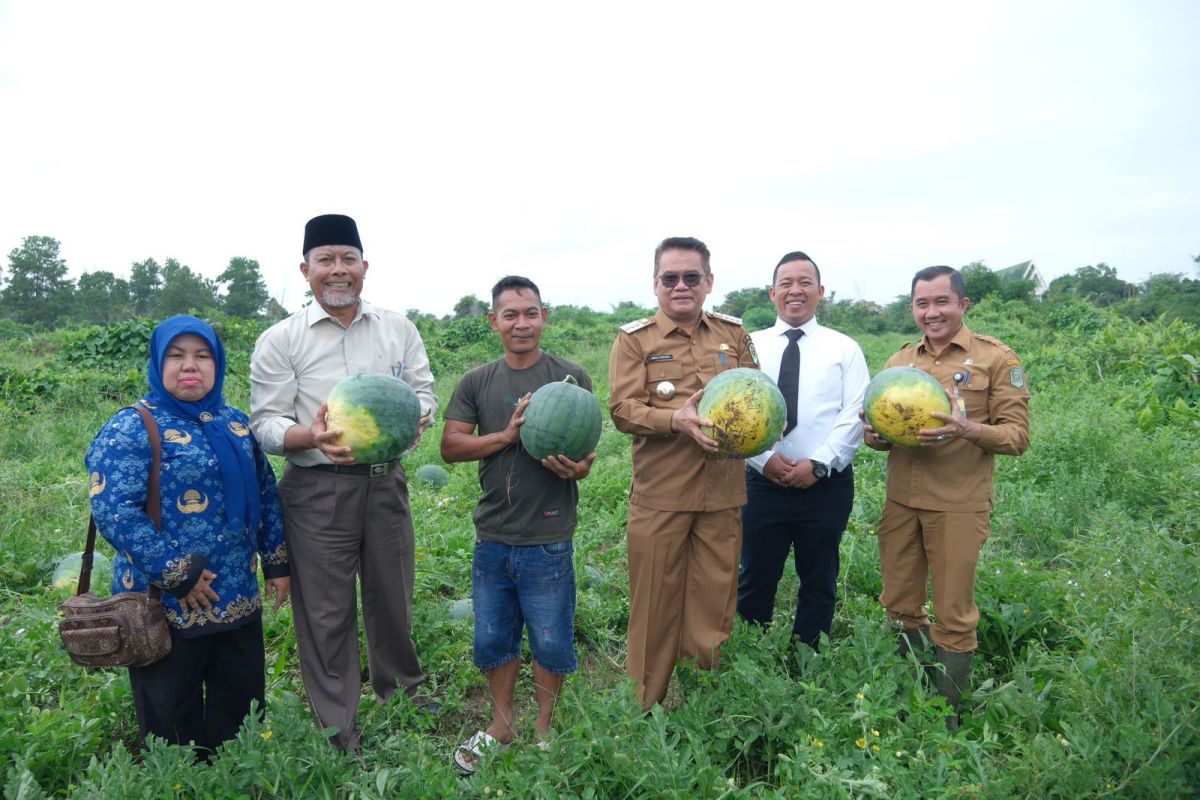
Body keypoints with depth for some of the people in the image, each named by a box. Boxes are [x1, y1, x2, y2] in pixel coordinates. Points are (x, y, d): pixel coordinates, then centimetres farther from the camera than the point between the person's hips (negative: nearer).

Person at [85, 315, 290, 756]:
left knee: (243, 706, 19)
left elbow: (266, 493, 14)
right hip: (167, 603, -6)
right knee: (173, 720, 12)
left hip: (238, 598, 6)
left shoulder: (235, 423, 8)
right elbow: (113, 511, -20)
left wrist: (276, 561, 9)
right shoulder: (131, 430, -11)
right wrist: (177, 574, -21)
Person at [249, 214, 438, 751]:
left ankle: (400, 686, 42)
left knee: (392, 593, 18)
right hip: (317, 490, -3)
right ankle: (339, 727, 24)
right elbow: (266, 424, -6)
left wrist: (414, 417, -16)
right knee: (326, 609, 7)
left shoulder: (398, 329, 6)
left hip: (385, 482, 3)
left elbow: (424, 392, 7)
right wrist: (310, 436, -27)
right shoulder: (279, 341, -3)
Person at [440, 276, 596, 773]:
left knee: (550, 643, 9)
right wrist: (506, 435, -15)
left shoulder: (571, 377, -3)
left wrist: (576, 467, -27)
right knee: (493, 639, 16)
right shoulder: (477, 383, 5)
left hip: (547, 541, -3)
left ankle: (544, 730, 33)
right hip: (492, 539, 3)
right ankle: (501, 726, 37)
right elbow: (450, 447, -1)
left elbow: (586, 452, -4)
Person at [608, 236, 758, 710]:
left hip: (723, 492, 3)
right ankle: (646, 707, 24)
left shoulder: (734, 334, 11)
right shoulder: (634, 339, 0)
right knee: (656, 604, 7)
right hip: (659, 495, -3)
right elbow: (622, 410, -9)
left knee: (715, 600, 11)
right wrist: (677, 419, -25)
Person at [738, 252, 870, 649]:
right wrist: (764, 458, -15)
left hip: (826, 484, 0)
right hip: (761, 481, 0)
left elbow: (855, 413, -5)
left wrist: (819, 463, -15)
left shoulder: (844, 348, 4)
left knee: (818, 582, 13)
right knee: (756, 580, 9)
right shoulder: (750, 346, 6)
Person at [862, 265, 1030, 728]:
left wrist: (967, 429, -25)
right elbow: (881, 426, 16)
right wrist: (874, 434, -8)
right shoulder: (898, 362, 11)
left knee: (954, 616, 5)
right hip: (901, 502, 4)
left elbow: (1017, 434, -6)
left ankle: (947, 715, 23)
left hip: (958, 507, -4)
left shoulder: (996, 359, -2)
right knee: (899, 607, 12)